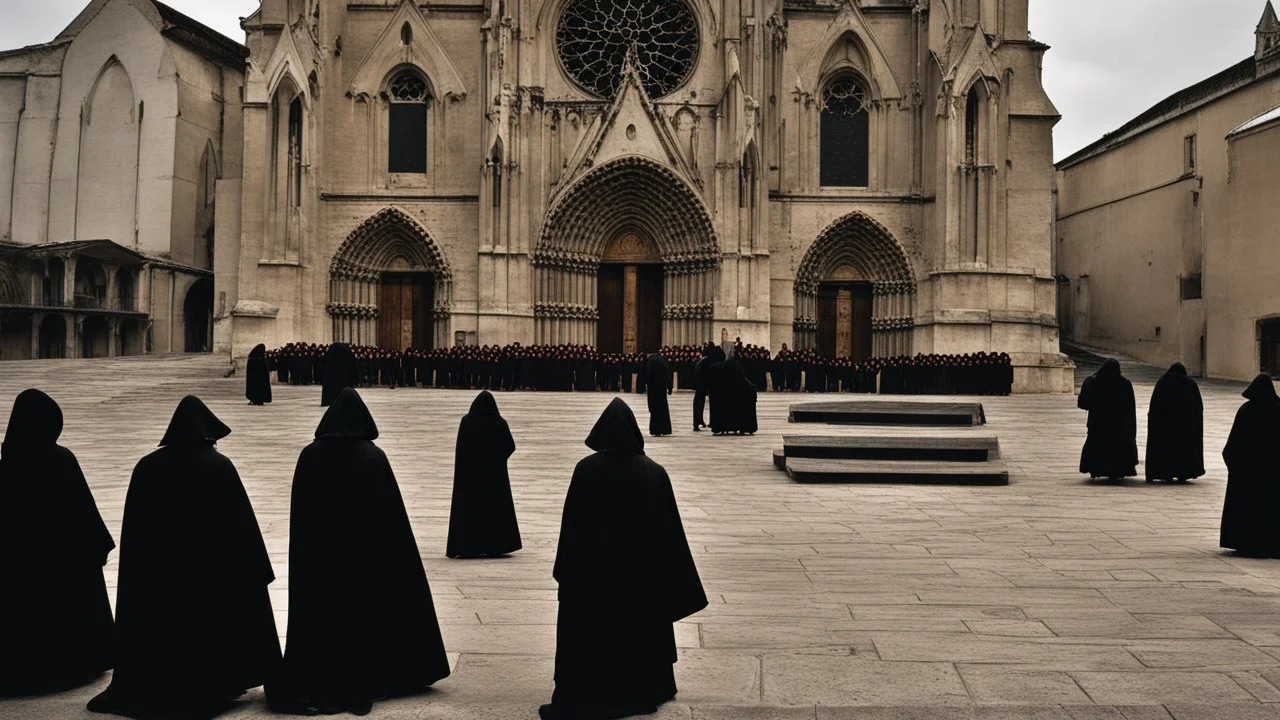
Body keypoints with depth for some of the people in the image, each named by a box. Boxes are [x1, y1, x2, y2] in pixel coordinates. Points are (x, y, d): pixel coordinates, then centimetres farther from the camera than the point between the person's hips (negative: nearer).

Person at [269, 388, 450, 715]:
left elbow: (298, 512, -1)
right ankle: (358, 687, 14)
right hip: (366, 552, -1)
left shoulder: (310, 455, -6)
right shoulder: (373, 456, -11)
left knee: (317, 617, 10)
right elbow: (390, 512, -9)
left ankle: (311, 686, 15)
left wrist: (306, 549, 8)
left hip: (318, 552, 1)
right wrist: (387, 551, 0)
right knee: (362, 615, 9)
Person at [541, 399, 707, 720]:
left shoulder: (586, 469, -12)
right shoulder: (653, 473, -8)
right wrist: (675, 585, 3)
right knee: (638, 634, 16)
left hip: (591, 569, -1)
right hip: (640, 571, 2)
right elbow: (669, 531, -5)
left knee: (585, 638, 8)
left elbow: (571, 526, -9)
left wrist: (567, 571, 0)